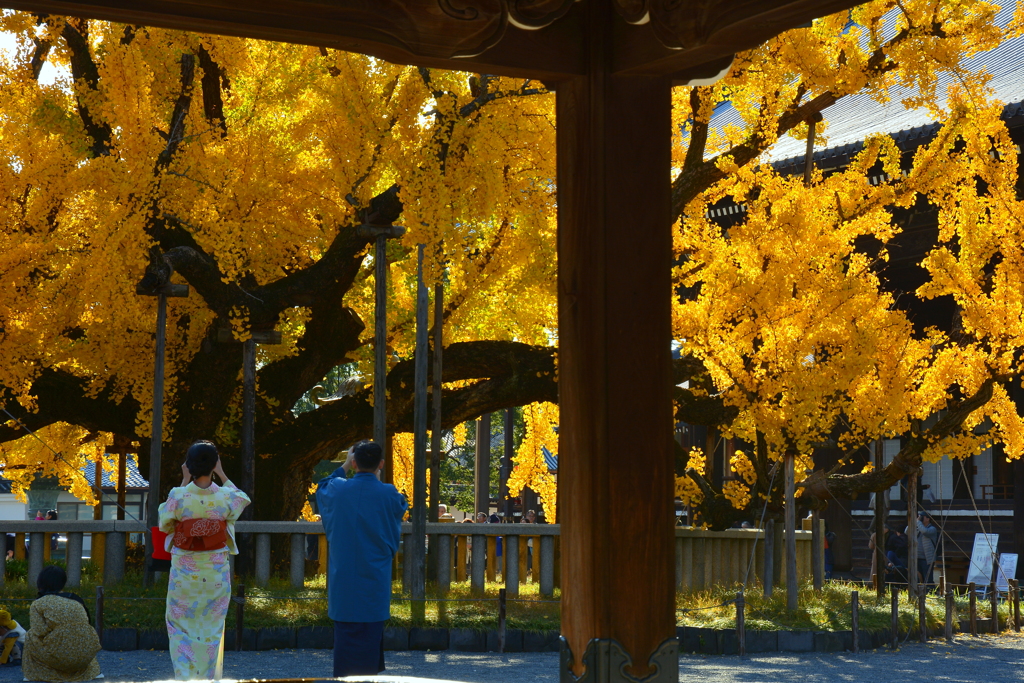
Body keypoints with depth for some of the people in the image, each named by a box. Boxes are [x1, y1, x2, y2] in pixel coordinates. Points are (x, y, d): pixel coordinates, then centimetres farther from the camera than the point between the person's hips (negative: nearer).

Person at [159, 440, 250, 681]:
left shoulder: (179, 496, -15)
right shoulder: (226, 496, -11)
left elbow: (165, 525, 6)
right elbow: (242, 498, 14)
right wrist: (221, 474, 18)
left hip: (185, 571, -1)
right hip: (216, 573, 1)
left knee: (180, 625, 11)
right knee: (212, 628, 13)